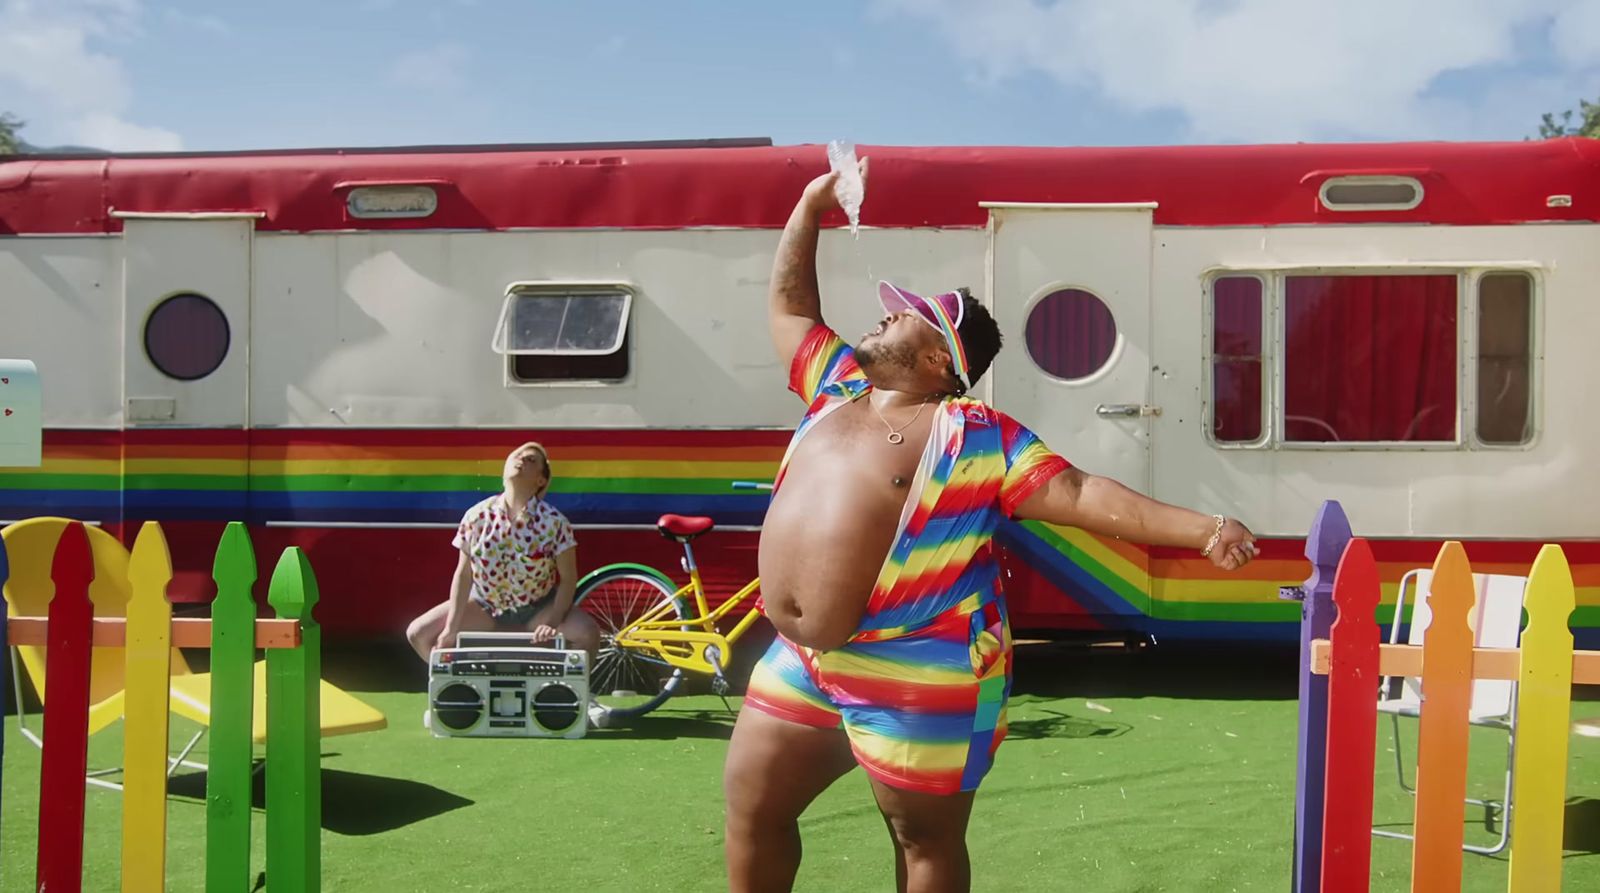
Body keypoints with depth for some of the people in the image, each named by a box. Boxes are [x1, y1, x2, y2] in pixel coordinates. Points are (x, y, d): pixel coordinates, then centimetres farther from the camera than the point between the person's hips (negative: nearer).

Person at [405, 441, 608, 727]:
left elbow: (568, 579, -15)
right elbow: (463, 574, -8)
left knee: (587, 633, -29)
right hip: (485, 604, 3)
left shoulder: (553, 521, -20)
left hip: (539, 607, -2)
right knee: (418, 633, -12)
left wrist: (552, 624, -25)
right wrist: (451, 628, -11)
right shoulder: (477, 516, -14)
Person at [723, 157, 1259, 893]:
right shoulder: (837, 389, 10)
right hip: (801, 660, 7)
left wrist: (1201, 530, -20)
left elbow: (1079, 494, -12)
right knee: (749, 803, 16)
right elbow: (790, 307, 21)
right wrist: (811, 207, 19)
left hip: (916, 673, -7)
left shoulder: (975, 435, -8)